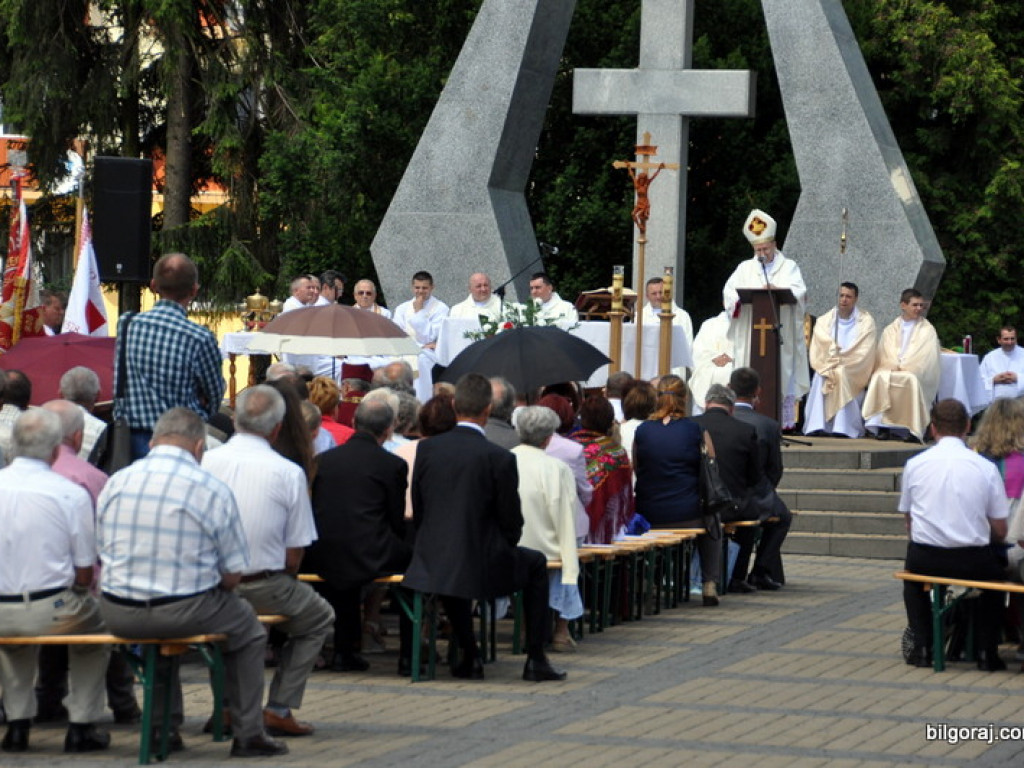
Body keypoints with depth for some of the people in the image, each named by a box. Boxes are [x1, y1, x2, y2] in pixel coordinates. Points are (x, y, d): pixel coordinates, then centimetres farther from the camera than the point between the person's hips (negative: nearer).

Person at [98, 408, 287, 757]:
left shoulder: (116, 483, 4)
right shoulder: (214, 491, -7)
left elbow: (102, 553, 12)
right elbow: (233, 574, -5)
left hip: (118, 616, 4)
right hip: (184, 612, -4)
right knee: (247, 626, 25)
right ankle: (248, 734, 25)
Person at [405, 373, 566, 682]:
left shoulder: (427, 448, -2)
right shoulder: (499, 458, -13)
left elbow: (418, 511, 6)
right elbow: (511, 521, -6)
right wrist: (504, 549, 15)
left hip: (431, 563, 4)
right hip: (481, 565, -4)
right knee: (536, 564, 24)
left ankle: (469, 656, 34)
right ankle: (536, 659, 22)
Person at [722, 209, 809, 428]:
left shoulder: (789, 267, 12)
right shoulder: (745, 268, 18)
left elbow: (799, 291, -5)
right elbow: (729, 291, 5)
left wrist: (777, 290, -24)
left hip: (781, 334, -2)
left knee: (783, 375, -6)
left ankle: (785, 421, -6)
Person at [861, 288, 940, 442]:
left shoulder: (927, 330, 10)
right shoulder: (890, 330, 19)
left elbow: (924, 356, -1)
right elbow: (884, 355, 10)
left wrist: (903, 367, -11)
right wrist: (894, 366, -11)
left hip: (916, 373, -2)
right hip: (890, 369, 2)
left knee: (912, 380, -37)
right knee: (880, 377, -32)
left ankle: (913, 430, -35)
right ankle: (882, 427, -35)